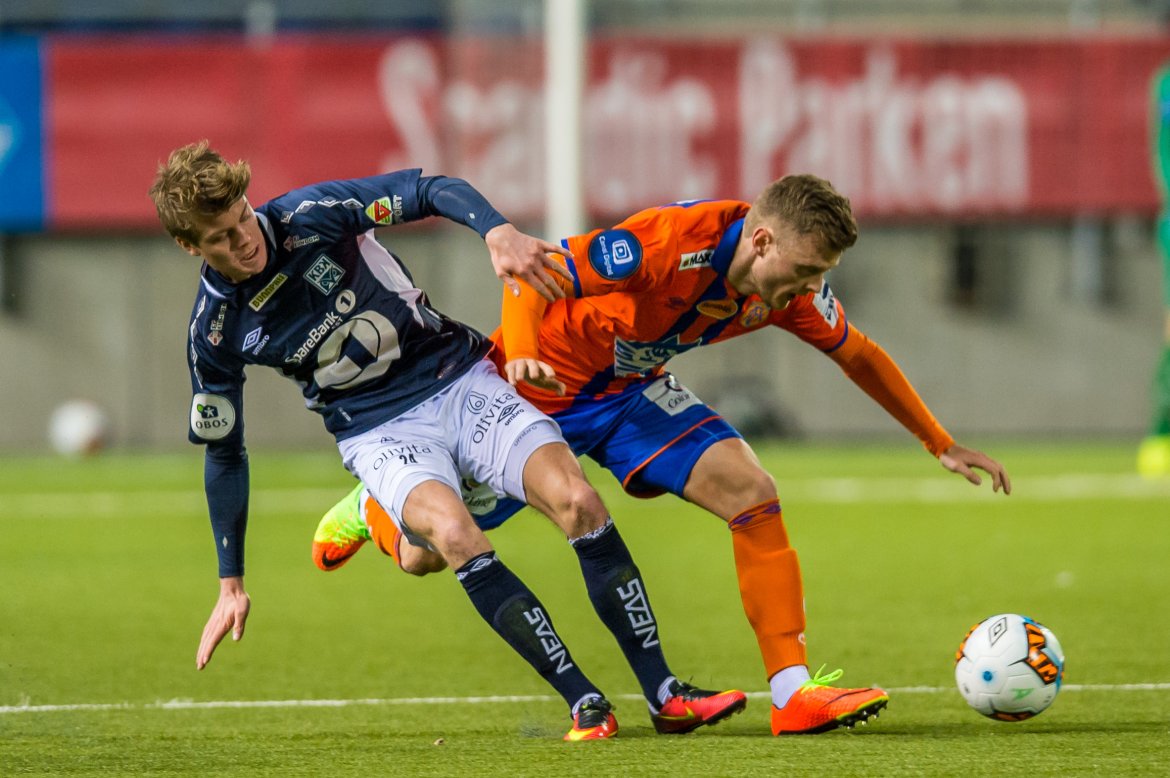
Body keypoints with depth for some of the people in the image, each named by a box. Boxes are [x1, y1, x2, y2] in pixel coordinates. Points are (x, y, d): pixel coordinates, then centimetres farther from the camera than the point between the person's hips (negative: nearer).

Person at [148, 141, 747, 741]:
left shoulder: (309, 216, -14)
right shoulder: (214, 334, -8)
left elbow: (430, 191, -13)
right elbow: (224, 453, 4)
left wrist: (498, 233, -34)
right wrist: (231, 585, 6)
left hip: (458, 380, 1)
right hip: (379, 431, -1)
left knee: (576, 500, -21)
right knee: (453, 533, -32)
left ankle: (665, 697, -14)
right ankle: (585, 705, -26)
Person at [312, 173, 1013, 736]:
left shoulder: (792, 288, -15)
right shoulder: (671, 241, -36)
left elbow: (857, 354, 4)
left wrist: (942, 444, 8)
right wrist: (521, 356, -50)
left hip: (632, 392, 5)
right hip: (539, 387, -5)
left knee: (751, 491, -18)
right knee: (422, 555, 4)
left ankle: (794, 692, -17)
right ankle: (370, 506, 42)